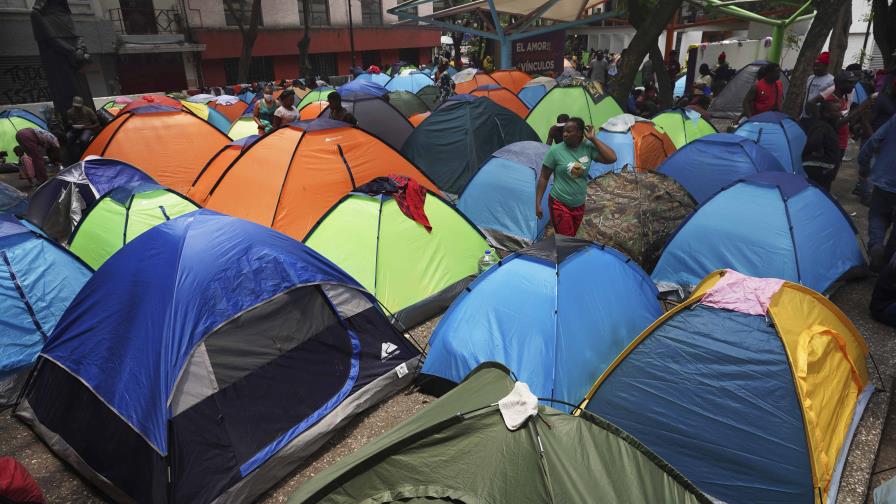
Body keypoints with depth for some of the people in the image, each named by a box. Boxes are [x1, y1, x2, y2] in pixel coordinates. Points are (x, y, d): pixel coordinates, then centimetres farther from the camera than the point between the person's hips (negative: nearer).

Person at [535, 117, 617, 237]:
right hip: (560, 204, -5)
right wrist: (538, 203, -11)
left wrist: (593, 139, -12)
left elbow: (611, 159, -13)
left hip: (579, 205, 5)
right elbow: (543, 178, -8)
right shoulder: (556, 150, -14)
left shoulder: (588, 147, -4)